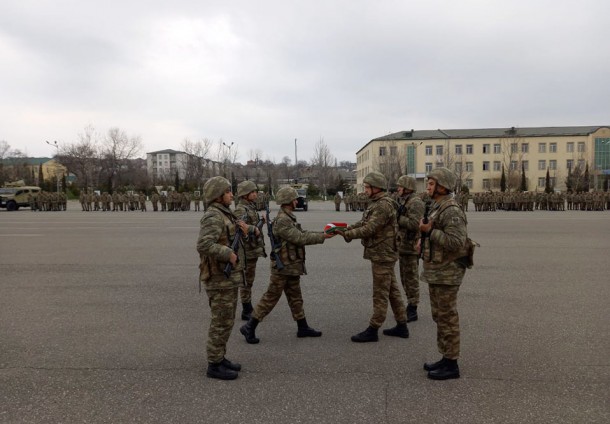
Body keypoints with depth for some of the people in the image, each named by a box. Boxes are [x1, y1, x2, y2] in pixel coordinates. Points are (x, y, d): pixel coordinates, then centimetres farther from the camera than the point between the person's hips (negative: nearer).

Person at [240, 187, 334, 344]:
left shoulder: (289, 218, 11)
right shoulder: (282, 220, -21)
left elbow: (303, 233, 12)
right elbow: (300, 239, -22)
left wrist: (323, 233, 5)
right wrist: (322, 237, -15)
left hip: (292, 266, 10)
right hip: (283, 267, -10)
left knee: (295, 298, 16)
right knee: (271, 298, -2)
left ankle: (303, 328, 26)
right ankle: (249, 327, 8)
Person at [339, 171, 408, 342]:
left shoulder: (384, 205, -19)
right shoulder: (375, 203, 13)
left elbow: (369, 229, -25)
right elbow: (362, 222, 10)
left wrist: (347, 235, -20)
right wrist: (346, 228, -4)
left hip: (383, 255, -10)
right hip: (382, 254, 10)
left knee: (380, 294, -1)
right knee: (392, 290, 15)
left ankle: (372, 330, 7)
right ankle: (402, 326, 25)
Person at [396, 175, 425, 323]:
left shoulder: (415, 202, -15)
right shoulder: (403, 201, 15)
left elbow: (414, 224, -25)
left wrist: (397, 218, -21)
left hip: (411, 247, -10)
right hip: (402, 245, 10)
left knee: (411, 279, -2)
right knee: (405, 278, 16)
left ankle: (413, 311, 7)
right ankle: (410, 306, 27)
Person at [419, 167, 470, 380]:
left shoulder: (451, 210, -18)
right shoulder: (438, 207, 13)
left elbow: (456, 242, -27)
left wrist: (430, 231, -23)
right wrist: (425, 238, 10)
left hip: (446, 273, -10)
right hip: (437, 271, 10)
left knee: (447, 317, -1)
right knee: (440, 316, 16)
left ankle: (451, 365, 11)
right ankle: (446, 358, 28)